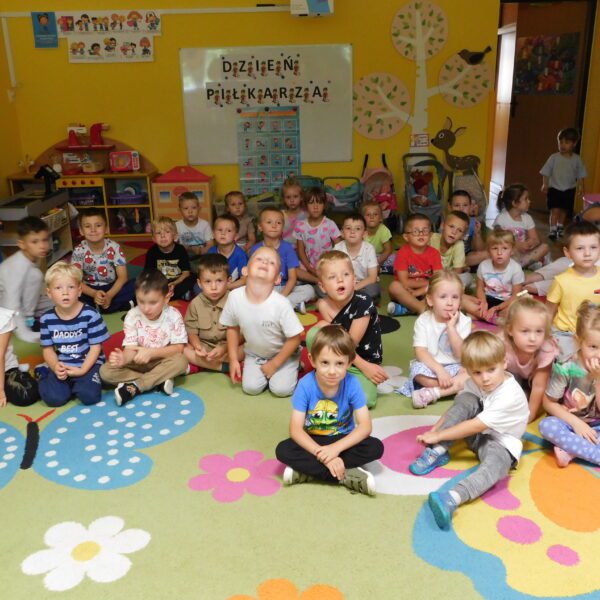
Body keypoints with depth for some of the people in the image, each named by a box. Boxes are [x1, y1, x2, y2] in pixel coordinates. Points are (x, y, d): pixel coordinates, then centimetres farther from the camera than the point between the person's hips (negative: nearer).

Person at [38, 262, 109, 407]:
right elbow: (48, 349, 4)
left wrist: (83, 370, -18)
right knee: (54, 398, -18)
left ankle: (76, 383, 10)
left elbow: (95, 347, -8)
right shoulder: (47, 319, -2)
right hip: (61, 366, 2)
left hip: (88, 364, -2)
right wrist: (55, 367, -15)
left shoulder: (90, 315, -12)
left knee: (89, 396, -25)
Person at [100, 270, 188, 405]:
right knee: (105, 371, -21)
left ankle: (134, 387, -23)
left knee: (181, 361, -33)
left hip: (162, 361, -1)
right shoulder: (132, 316, -14)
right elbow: (130, 348, -18)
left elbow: (178, 348, -17)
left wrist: (151, 352, -30)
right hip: (138, 363, 1)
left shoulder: (173, 315, -15)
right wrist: (124, 358, -42)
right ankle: (159, 381, -23)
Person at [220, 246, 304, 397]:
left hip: (282, 354, -3)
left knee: (281, 389, -15)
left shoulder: (281, 304, -33)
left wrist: (274, 364, -13)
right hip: (254, 353, 3)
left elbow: (294, 339, -20)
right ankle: (264, 371, 21)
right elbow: (232, 328, -3)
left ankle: (294, 365, 15)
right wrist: (233, 359, -3)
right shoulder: (234, 297, -23)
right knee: (250, 388, -10)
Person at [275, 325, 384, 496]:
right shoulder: (305, 385, -21)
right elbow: (295, 429, -22)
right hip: (313, 442, 0)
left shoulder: (352, 384, -19)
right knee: (283, 450, -27)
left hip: (343, 440, 1)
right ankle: (346, 476, -26)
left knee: (376, 447, -25)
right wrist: (322, 454, -33)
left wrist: (336, 448, -32)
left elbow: (365, 426, -19)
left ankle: (307, 470, -23)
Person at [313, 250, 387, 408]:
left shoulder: (363, 302, -21)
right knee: (313, 334, -24)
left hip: (367, 360, -2)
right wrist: (364, 366, -18)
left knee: (366, 399, -30)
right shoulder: (324, 305, -11)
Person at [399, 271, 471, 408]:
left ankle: (432, 393, -31)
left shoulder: (463, 321, -6)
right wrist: (439, 369, -30)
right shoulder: (424, 320, -8)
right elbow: (420, 351, -17)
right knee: (419, 371, -34)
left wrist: (451, 327, -21)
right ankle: (456, 388, -16)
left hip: (455, 367, 2)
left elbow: (462, 355, -14)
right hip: (431, 367, -1)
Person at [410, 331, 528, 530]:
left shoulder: (509, 396, -28)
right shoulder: (474, 383, -8)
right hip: (477, 435, 6)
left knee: (494, 466, -41)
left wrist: (438, 435, -22)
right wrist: (434, 430, -12)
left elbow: (475, 426, -27)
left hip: (500, 442, -6)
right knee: (465, 400, -23)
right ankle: (437, 453, -20)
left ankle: (452, 499, -63)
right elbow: (457, 409, 3)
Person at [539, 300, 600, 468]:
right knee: (547, 425, -34)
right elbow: (549, 403, -8)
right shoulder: (566, 368, -16)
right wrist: (575, 422, -18)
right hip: (570, 423, -2)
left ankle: (572, 451, -29)